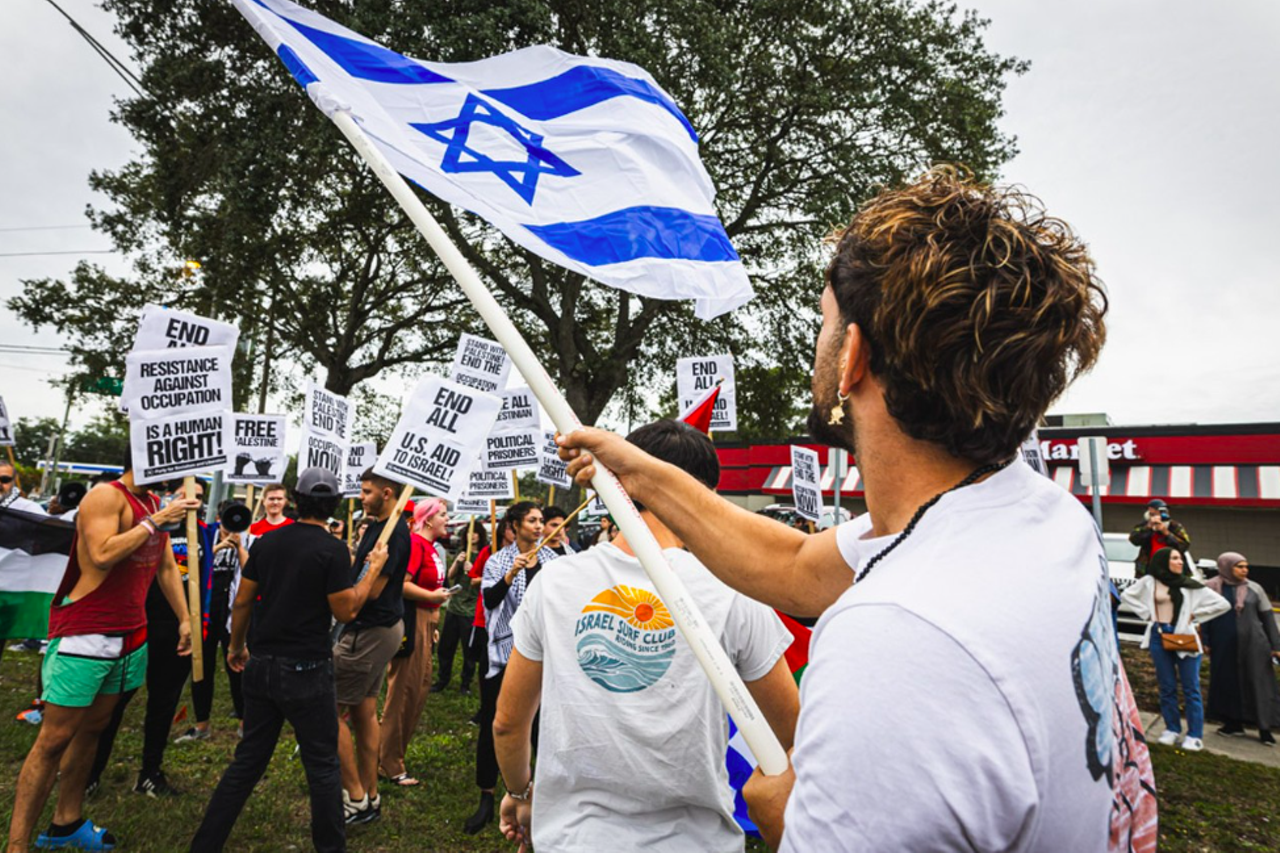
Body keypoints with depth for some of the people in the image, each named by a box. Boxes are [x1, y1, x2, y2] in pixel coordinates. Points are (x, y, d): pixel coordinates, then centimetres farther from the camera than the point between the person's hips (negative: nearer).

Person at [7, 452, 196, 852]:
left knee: (93, 727, 16)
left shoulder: (154, 503, 11)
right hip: (84, 633, -8)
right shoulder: (107, 496, -13)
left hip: (130, 635, 8)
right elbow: (102, 555, -28)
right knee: (55, 738, -2)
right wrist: (155, 521, -22)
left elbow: (167, 567, 16)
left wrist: (185, 618, 14)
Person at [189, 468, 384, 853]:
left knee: (247, 761, 17)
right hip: (306, 671, -5)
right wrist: (374, 568, -2)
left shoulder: (266, 542, 3)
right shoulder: (333, 550, -14)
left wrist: (237, 646, 22)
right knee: (323, 766, 7)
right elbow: (345, 611, -12)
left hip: (261, 666, 6)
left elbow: (242, 601, 8)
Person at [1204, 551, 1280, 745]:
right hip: (1223, 647, 0)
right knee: (1227, 684, 5)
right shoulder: (1210, 588, 1)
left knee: (1259, 685, 1)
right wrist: (1204, 642, 0)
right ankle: (1234, 724, 17)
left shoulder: (1254, 589, 4)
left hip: (1253, 645, 0)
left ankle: (1264, 728, 9)